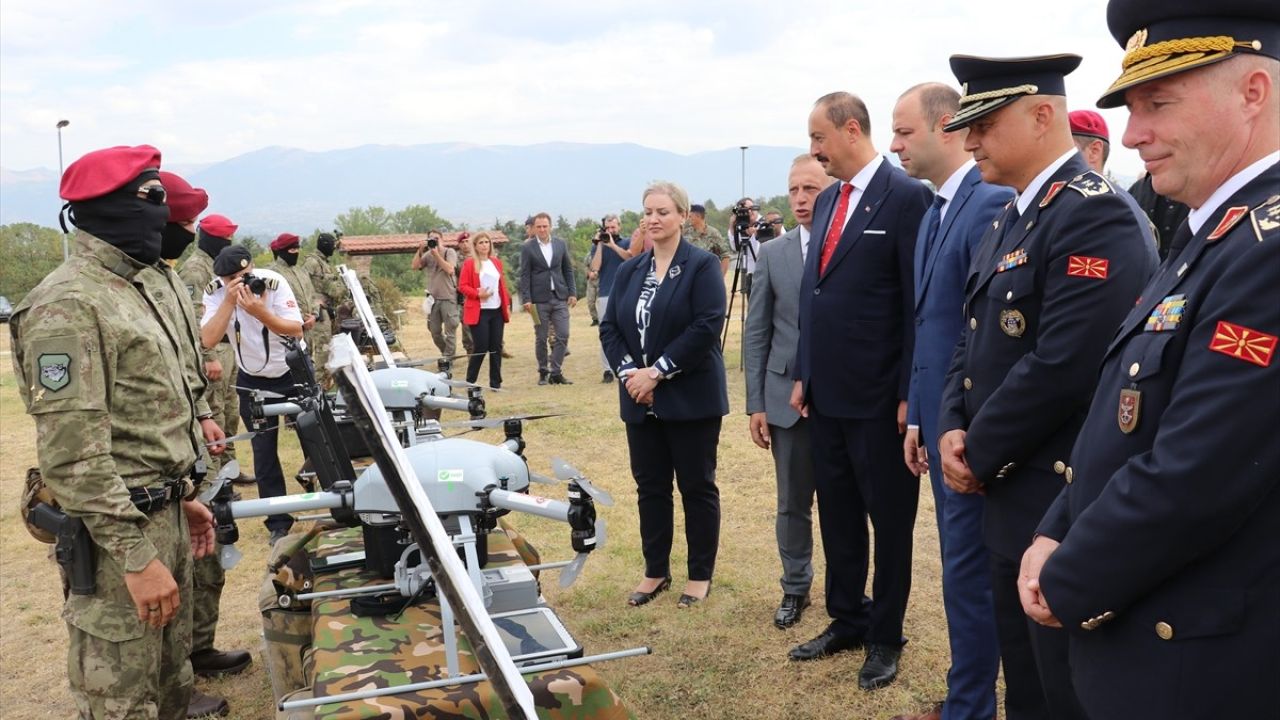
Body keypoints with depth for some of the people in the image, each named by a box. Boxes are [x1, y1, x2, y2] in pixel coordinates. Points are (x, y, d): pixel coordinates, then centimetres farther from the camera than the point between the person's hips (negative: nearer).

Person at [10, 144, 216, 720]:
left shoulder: (136, 286, 12)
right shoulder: (68, 305, -18)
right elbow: (73, 455, -22)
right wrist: (137, 558, -23)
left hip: (163, 516, 9)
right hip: (120, 530, -9)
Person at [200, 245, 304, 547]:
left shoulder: (273, 282, -21)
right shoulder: (215, 292, -15)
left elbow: (297, 331, -25)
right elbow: (208, 340, -25)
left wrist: (259, 311, -40)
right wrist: (229, 301, -34)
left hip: (293, 372, -1)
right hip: (252, 380, 2)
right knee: (263, 452, 4)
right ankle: (278, 523, 15)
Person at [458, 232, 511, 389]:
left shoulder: (497, 262, 14)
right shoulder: (469, 263, -2)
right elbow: (462, 286, -5)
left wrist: (507, 305, 9)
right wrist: (478, 294, -18)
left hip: (497, 311, 5)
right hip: (479, 312, -5)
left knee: (496, 348, 4)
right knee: (481, 348, -7)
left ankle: (496, 382, 12)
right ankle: (470, 382, 7)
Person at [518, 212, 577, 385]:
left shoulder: (560, 244, 8)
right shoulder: (528, 248, -1)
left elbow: (568, 270, 12)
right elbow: (524, 275, -3)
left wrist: (572, 292, 4)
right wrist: (526, 299, -9)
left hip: (560, 297, 3)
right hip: (539, 299, -2)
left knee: (562, 335, -3)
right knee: (541, 338, 4)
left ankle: (556, 372, 4)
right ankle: (543, 373, 15)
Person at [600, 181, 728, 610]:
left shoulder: (702, 266, -6)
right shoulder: (629, 271, 11)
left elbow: (707, 327, -16)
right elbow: (609, 327, 8)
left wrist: (657, 372, -18)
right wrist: (628, 371, -9)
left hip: (690, 398, -5)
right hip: (641, 400, 5)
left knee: (696, 486, 5)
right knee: (650, 487, 11)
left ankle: (701, 575, 18)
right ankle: (656, 571, 24)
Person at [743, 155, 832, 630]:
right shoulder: (772, 255, 5)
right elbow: (756, 333, 6)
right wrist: (755, 404, 2)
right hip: (788, 398, 2)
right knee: (793, 503, 12)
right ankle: (795, 588, 28)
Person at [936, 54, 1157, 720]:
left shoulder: (1095, 214, -18)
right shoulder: (1013, 217, 13)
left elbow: (1063, 366, -25)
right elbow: (975, 341, 14)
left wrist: (978, 454, -14)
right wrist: (953, 429, -2)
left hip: (1066, 506, -9)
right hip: (1011, 498, 9)